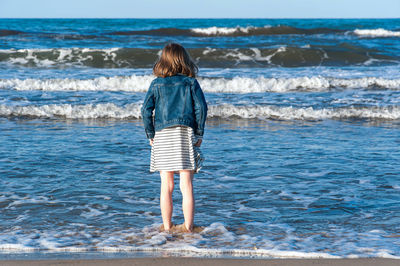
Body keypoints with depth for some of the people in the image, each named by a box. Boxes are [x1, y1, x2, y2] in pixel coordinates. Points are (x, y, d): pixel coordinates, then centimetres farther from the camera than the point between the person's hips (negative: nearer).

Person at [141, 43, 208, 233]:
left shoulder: (156, 84, 5)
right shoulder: (190, 82, 3)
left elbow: (146, 110, 0)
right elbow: (201, 107, -3)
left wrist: (150, 135, 7)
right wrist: (199, 133, 4)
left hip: (162, 135, 1)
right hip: (186, 134, -1)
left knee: (166, 186, 6)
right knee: (186, 185, 1)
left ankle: (166, 226, 9)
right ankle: (188, 226, 2)